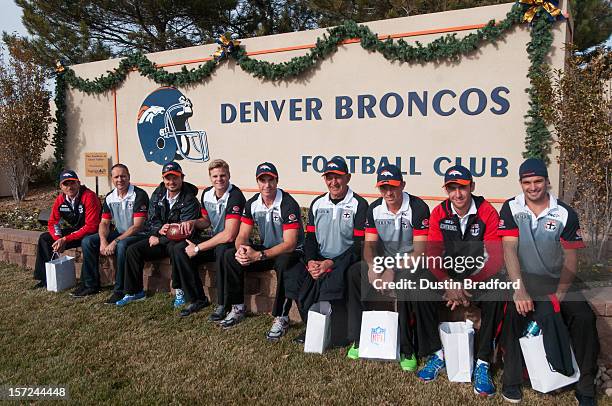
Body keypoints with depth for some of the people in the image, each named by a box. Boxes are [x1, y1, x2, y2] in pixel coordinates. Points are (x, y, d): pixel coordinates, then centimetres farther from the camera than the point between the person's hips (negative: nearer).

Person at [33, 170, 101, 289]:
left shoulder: (89, 197, -22)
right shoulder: (60, 199, 0)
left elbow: (91, 226, -27)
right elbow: (52, 223, 4)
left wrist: (65, 239, -26)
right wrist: (59, 239, -17)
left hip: (89, 233, -7)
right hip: (72, 232, 7)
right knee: (44, 238, 0)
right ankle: (45, 278, 8)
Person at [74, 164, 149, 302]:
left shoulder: (139, 195, -16)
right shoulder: (109, 197, 5)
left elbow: (137, 226, -21)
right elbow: (104, 223, 7)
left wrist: (115, 242, -25)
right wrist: (103, 241, -15)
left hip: (138, 235, -7)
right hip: (118, 233, 7)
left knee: (122, 245, -37)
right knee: (87, 241, -5)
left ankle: (120, 290, -25)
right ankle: (91, 285, 6)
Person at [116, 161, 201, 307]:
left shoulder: (189, 199, -15)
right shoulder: (157, 195, 5)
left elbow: (185, 230, -20)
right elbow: (151, 221, 3)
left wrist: (159, 239, -18)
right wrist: (159, 229, -22)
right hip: (159, 237, 6)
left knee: (176, 249, -38)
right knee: (133, 249, -11)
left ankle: (179, 291, -20)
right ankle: (134, 291, 2)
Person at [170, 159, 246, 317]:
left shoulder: (235, 196, -22)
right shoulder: (207, 193, 2)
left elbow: (229, 235, -29)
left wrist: (198, 248, -22)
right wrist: (193, 223, -4)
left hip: (234, 244, -7)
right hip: (214, 241, 7)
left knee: (222, 251, -38)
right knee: (179, 249, -8)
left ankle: (223, 304, -19)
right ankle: (197, 298, 3)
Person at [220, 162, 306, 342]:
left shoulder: (288, 204, -21)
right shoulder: (252, 204, -1)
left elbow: (289, 244, -28)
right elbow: (242, 236, -1)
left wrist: (258, 255, -35)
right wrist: (241, 249, -27)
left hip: (292, 252, -6)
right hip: (265, 249, 6)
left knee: (284, 263, -40)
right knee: (230, 256, -12)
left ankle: (281, 318, -24)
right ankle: (238, 308, 0)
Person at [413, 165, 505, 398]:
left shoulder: (487, 212, -11)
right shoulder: (439, 213, -3)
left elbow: (496, 260, -15)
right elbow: (432, 256, -6)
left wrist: (467, 284, -23)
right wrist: (449, 284, -21)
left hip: (479, 277, -2)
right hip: (448, 276, 2)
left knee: (496, 297, -32)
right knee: (421, 293, -23)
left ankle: (482, 364, -18)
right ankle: (436, 354, -7)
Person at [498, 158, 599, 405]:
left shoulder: (565, 214, -2)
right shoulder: (511, 208, -4)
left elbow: (571, 258, -4)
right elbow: (509, 249, -13)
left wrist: (560, 294, -17)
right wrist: (519, 290, -25)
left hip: (556, 280, 2)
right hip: (522, 277, -2)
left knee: (584, 317, -19)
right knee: (514, 312, -29)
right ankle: (511, 380, -12)